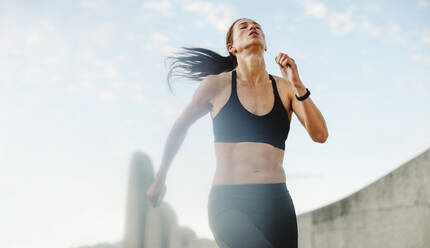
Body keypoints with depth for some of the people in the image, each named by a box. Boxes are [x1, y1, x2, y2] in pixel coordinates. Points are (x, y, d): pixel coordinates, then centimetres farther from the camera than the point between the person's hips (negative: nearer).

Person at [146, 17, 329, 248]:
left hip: (276, 202, 3)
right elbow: (180, 127, 17)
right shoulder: (217, 85, 4)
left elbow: (320, 135, -1)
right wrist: (159, 179, 25)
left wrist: (297, 85, -10)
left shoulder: (284, 88, 8)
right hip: (229, 203, -3)